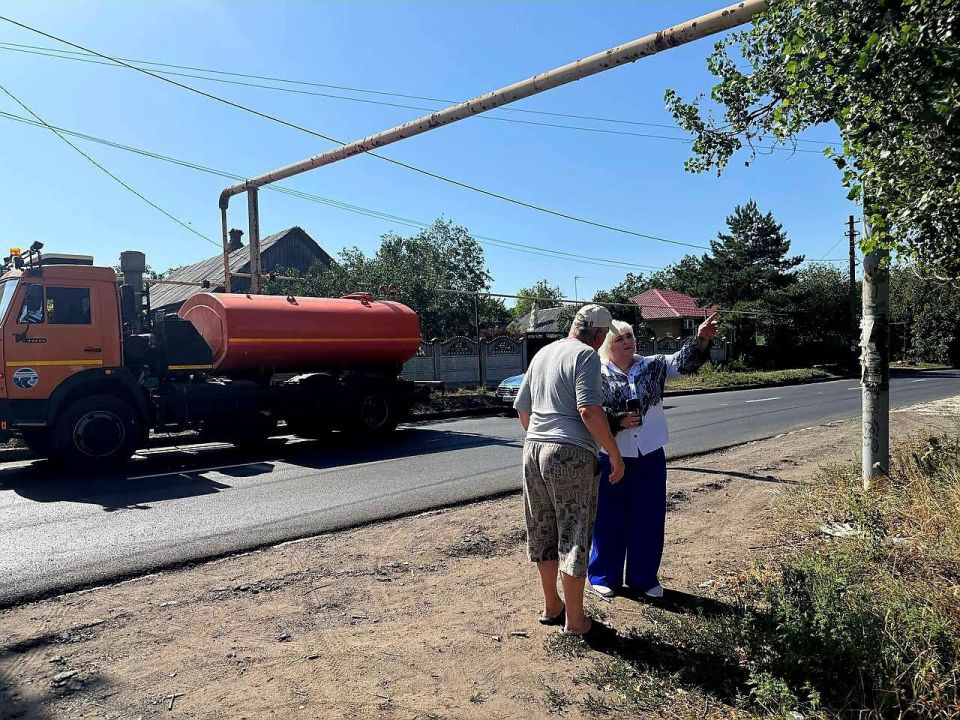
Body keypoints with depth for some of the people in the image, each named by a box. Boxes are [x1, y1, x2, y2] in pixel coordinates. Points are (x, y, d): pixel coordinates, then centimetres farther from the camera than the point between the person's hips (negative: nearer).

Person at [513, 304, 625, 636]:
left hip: (534, 449, 8)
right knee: (573, 536, 4)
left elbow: (521, 407, 21)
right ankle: (574, 619, 14)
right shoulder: (586, 355, -8)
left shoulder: (543, 353, 16)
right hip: (571, 453, -7)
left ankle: (551, 606, 31)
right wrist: (615, 454, -13)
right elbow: (589, 410, -20)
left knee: (544, 531, 17)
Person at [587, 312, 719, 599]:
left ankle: (644, 578, 28)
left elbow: (683, 361, -10)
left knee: (649, 520, 12)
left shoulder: (652, 366, 3)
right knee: (609, 520, 8)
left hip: (650, 457, 3)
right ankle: (604, 576, 25)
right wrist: (618, 421, -21)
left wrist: (701, 339, -27)